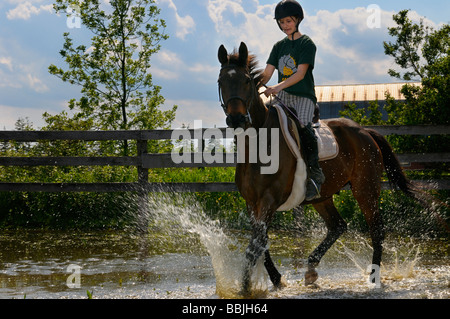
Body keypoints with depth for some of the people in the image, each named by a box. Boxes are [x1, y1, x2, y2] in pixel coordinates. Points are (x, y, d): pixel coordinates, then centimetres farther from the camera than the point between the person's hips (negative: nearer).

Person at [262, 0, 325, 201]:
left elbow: (300, 73, -14)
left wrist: (280, 86, -29)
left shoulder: (307, 44, -2)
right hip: (282, 96, 5)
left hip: (304, 95, -5)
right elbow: (267, 73, 9)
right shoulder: (279, 47, 17)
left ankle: (315, 175, -26)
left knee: (303, 125, -31)